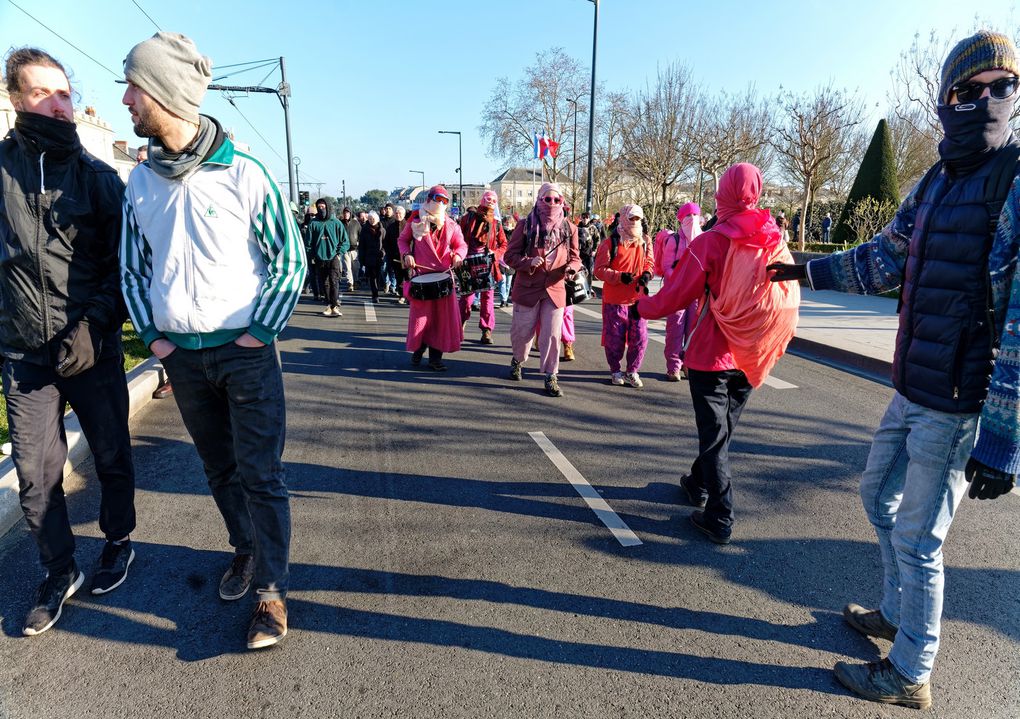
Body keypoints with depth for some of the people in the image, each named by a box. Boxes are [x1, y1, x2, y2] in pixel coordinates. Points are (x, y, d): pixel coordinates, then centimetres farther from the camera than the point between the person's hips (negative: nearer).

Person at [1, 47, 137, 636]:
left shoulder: (98, 176, -1)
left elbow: (123, 264, -2)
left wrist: (94, 325, -13)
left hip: (94, 350, -1)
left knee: (112, 456, 12)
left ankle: (120, 541, 35)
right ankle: (60, 573, 25)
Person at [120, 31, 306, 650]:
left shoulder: (244, 175, -9)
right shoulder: (140, 183, 6)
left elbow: (290, 261, -6)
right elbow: (132, 268, 15)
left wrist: (260, 334, -11)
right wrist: (153, 335, 4)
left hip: (246, 351, -5)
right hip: (181, 355, 5)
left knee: (261, 474, -1)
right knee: (220, 469, 17)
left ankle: (272, 591, 9)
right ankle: (246, 549, 38)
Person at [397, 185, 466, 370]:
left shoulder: (451, 225, 8)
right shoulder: (415, 221, 3)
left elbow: (461, 245, 12)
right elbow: (402, 239, 14)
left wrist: (458, 255, -11)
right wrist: (406, 254, -5)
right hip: (420, 275, -1)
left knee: (442, 316, 0)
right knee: (420, 314, 5)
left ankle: (435, 358, 9)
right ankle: (417, 350, 26)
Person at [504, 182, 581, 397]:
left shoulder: (569, 228, 5)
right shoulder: (525, 225, -2)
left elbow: (575, 257, 12)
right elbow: (510, 255, -2)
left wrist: (572, 267, -12)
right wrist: (529, 262, -21)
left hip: (555, 289, 1)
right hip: (527, 287, -1)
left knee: (552, 335, -1)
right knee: (522, 331, 10)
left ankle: (550, 377, 12)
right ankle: (518, 360, 41)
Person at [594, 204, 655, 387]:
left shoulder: (645, 241, 6)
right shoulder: (611, 243, -8)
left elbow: (649, 262, 15)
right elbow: (599, 269, -9)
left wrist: (647, 274, -7)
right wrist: (620, 276, -22)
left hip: (638, 297, 4)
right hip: (615, 298, -3)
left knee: (640, 337, 4)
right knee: (615, 337, 6)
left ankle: (632, 371, 22)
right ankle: (615, 371, 26)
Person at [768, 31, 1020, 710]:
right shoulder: (936, 184, 9)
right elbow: (881, 260, 22)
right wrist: (808, 270, 27)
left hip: (961, 406, -8)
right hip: (913, 391, 9)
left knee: (916, 538, 3)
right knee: (879, 493, 23)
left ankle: (910, 675, 25)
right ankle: (897, 614, 45)